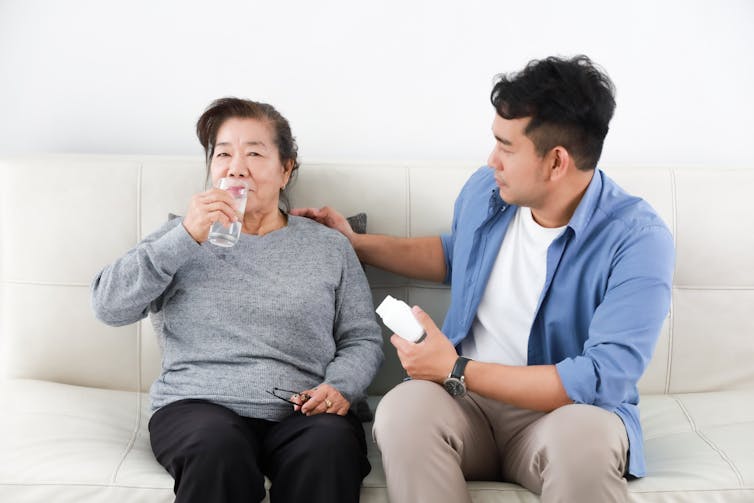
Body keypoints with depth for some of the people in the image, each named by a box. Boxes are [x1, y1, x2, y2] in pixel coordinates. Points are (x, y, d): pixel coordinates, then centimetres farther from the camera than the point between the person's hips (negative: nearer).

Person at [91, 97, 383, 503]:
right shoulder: (183, 238, 15)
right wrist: (186, 237, -9)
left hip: (302, 410, 1)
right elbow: (109, 306, 1)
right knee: (218, 446, -36)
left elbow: (363, 339, 16)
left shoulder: (330, 248, 18)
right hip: (199, 406, 0)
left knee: (332, 445, -34)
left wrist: (339, 386, -7)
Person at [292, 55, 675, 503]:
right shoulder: (485, 190, 1)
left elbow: (603, 378, -25)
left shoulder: (638, 240, -18)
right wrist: (354, 243, 23)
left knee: (586, 436, -40)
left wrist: (457, 373, -21)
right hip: (466, 401, 4)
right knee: (404, 408, -31)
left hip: (564, 414, -4)